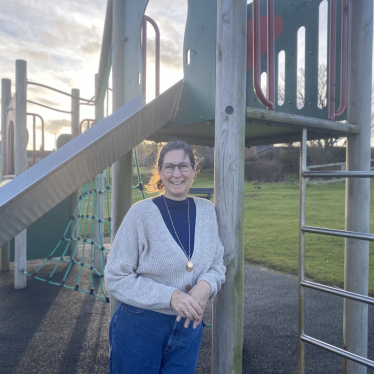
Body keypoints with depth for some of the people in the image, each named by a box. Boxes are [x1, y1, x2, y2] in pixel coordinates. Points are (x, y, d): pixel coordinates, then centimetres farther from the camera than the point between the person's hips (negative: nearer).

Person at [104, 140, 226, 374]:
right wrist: (170, 296, -24)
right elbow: (115, 279, -14)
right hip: (140, 328, -3)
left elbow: (218, 266, 4)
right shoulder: (142, 212, -16)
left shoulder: (207, 211, -3)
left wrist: (206, 285, -18)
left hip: (188, 328, 4)